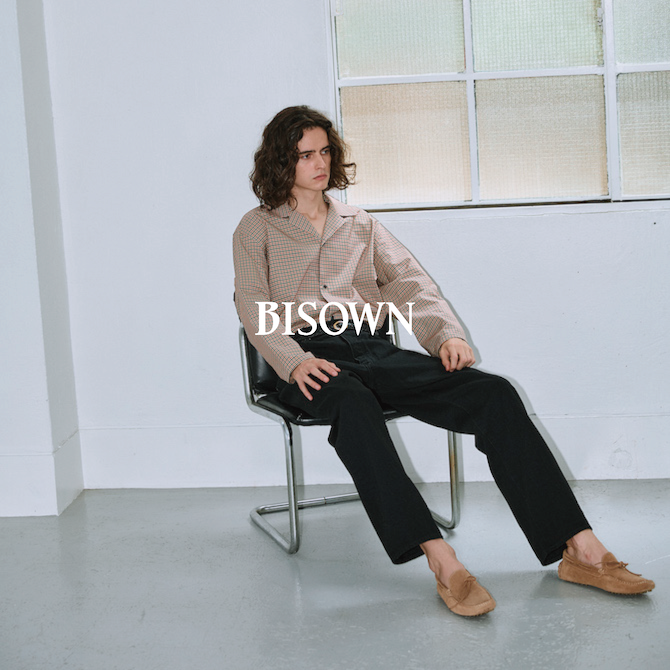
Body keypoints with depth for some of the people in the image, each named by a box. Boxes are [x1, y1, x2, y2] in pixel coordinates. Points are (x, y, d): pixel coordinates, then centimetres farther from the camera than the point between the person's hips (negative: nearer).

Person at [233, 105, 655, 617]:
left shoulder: (360, 224, 26)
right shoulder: (257, 229, 15)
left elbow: (408, 279, 14)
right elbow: (253, 306, 1)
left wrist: (446, 332, -7)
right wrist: (295, 362, -19)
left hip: (376, 348, 4)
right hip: (312, 356, -3)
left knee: (494, 393, -21)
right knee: (354, 407, -42)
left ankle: (579, 548, -28)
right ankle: (441, 560, -49)